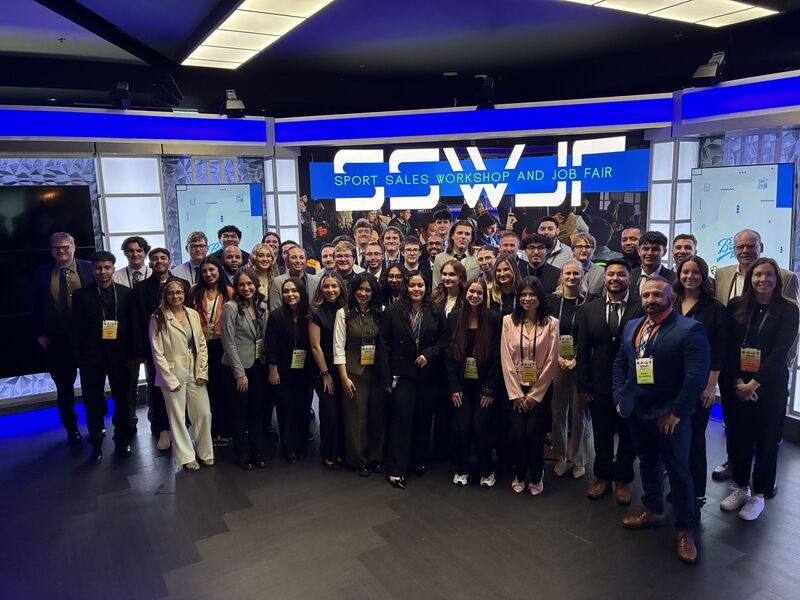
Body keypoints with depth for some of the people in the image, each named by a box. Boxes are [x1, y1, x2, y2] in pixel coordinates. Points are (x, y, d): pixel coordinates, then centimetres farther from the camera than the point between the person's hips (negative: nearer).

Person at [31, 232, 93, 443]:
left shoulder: (89, 269, -3)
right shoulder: (41, 274, 2)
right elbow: (35, 307, 5)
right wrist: (39, 334, -2)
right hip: (57, 340, 1)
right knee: (64, 387, 14)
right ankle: (71, 428, 31)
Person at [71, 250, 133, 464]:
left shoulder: (125, 293, 3)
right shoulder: (81, 294, 1)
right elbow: (77, 328, 0)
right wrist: (80, 356, -5)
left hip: (119, 354, 1)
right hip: (91, 356, 0)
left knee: (122, 398, 8)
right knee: (93, 401, 7)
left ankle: (122, 440, 24)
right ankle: (96, 444, 22)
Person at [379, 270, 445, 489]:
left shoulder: (436, 313, 4)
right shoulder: (392, 312, -3)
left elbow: (443, 341, 6)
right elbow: (384, 345, -4)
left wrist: (429, 354, -12)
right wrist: (386, 377, -9)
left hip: (428, 375, 3)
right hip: (402, 375, -3)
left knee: (424, 419, 12)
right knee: (401, 419, -3)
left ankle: (420, 461, 30)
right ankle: (397, 470, 5)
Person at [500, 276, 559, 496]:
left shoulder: (551, 323, -5)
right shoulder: (509, 321, -1)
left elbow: (551, 361, -6)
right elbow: (506, 358, -3)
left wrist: (535, 394, -6)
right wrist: (516, 393, -6)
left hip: (540, 389, -1)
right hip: (516, 388, 1)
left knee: (534, 434, -6)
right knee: (518, 433, -4)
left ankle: (536, 477, 19)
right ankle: (519, 475, 20)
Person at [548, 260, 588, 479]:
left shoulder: (588, 303, -2)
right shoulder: (552, 300, 2)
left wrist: (576, 360, -9)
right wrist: (558, 357, -7)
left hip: (580, 363, -1)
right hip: (556, 362, 1)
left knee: (579, 412, 4)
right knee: (558, 412, 6)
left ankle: (579, 460, 20)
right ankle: (560, 457, 22)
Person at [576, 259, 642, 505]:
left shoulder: (642, 309, -8)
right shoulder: (589, 309, 1)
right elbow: (583, 350, 2)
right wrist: (583, 385, -2)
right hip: (600, 385, 2)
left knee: (628, 436, 13)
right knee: (601, 435, 15)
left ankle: (622, 480, 31)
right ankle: (602, 477, 33)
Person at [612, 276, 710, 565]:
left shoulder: (690, 329, -13)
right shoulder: (632, 326, 9)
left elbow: (696, 376, -18)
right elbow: (619, 364, 14)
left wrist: (676, 412, -18)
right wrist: (620, 397, 5)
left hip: (670, 415, -6)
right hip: (637, 412, 6)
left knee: (677, 469, 5)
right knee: (647, 462, 20)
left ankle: (686, 528, 20)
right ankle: (652, 509, 39)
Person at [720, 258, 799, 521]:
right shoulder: (736, 306, 1)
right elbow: (729, 348, 0)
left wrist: (754, 383, -15)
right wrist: (737, 382, -9)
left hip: (770, 386, -2)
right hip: (737, 385, 2)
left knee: (766, 440, 8)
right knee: (738, 436, 10)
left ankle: (758, 495, 23)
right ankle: (740, 487, 28)